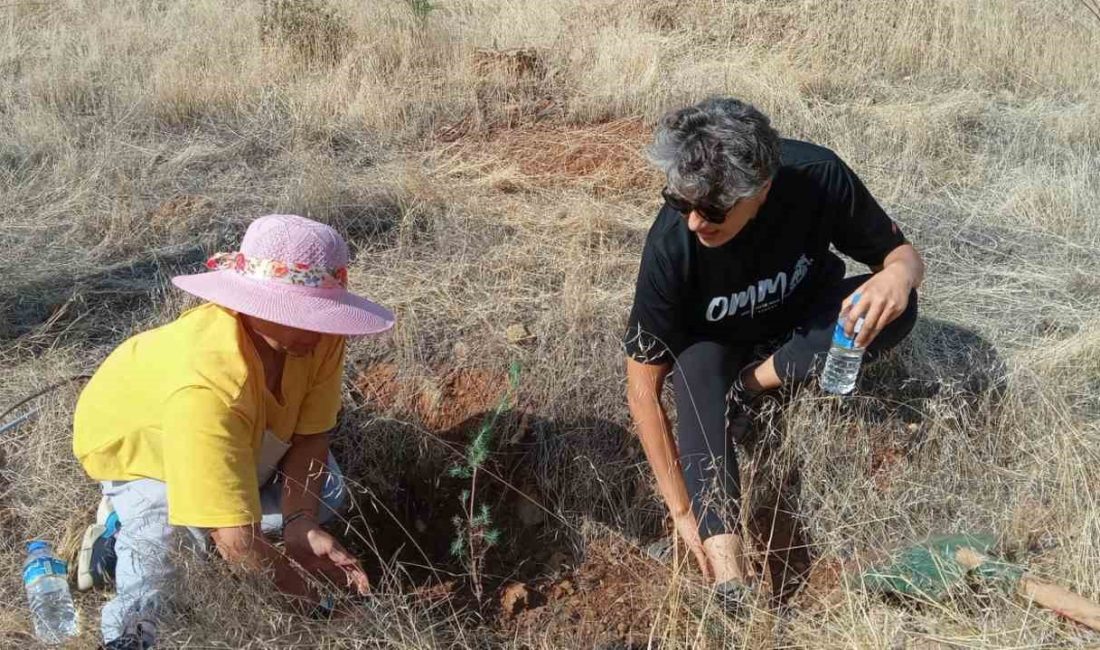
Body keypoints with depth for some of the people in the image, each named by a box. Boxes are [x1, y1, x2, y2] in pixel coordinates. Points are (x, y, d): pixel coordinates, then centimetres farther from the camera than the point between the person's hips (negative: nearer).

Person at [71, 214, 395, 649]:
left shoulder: (319, 332, -29)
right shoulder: (207, 386, -46)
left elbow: (310, 435, -16)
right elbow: (237, 542, -44)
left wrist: (300, 522, -31)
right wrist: (314, 601, -33)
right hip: (133, 442, -7)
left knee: (324, 494, -4)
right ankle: (121, 534, 5)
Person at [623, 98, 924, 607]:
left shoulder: (816, 176, -30)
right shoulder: (671, 244, -34)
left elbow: (900, 252, -14)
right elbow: (642, 391, -27)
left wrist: (899, 274, -40)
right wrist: (682, 510, -30)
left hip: (803, 324, 2)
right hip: (716, 346, -1)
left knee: (895, 305, -28)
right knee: (697, 365, -36)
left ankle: (753, 384, -11)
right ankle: (728, 578, -42)